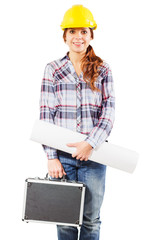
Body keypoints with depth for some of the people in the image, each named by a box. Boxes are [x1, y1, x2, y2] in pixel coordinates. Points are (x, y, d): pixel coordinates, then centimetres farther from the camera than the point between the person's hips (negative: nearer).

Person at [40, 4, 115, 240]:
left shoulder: (103, 69, 5)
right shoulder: (53, 69, 4)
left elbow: (109, 110, -1)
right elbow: (46, 114, 1)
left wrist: (91, 143, -16)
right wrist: (51, 157, -6)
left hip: (93, 154, 0)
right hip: (63, 154, 0)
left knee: (91, 219, 9)